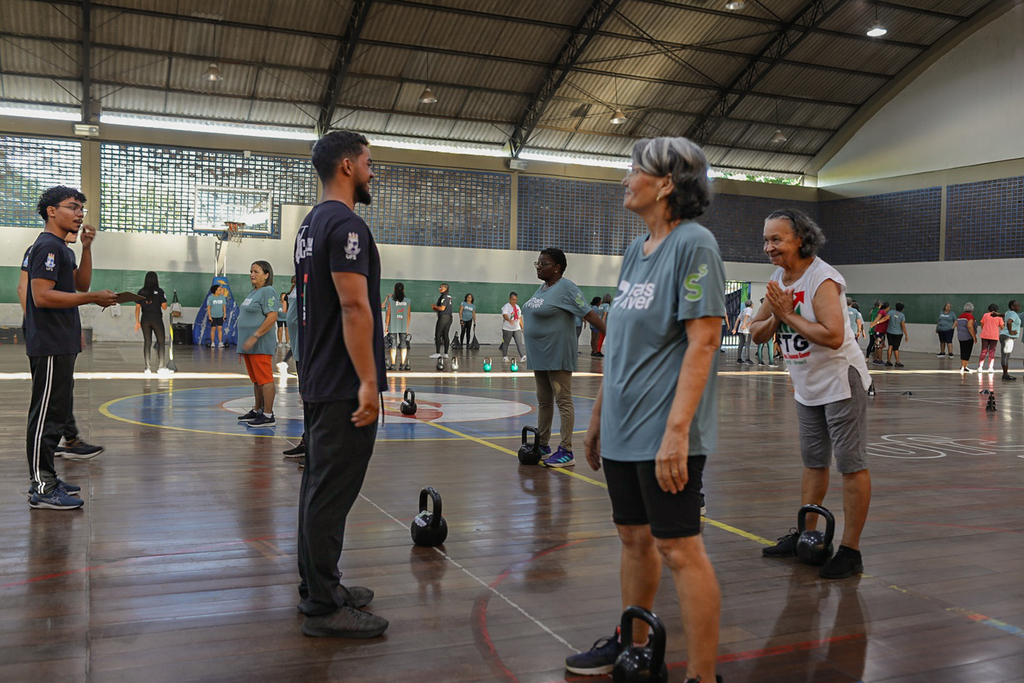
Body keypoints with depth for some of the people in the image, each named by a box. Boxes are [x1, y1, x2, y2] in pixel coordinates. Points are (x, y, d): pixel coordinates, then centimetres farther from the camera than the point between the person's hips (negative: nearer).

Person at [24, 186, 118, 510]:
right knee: (47, 415, -8)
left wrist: (86, 248, 8)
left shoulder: (62, 248, 20)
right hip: (50, 346, -11)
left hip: (61, 345, 11)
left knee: (56, 413, 15)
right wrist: (93, 298, -19)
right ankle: (42, 489, -4)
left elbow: (81, 284, 17)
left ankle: (47, 478, 24)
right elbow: (42, 296, -22)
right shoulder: (47, 245, -12)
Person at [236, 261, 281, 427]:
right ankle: (257, 411, 23)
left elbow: (272, 317, -20)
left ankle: (268, 415, -7)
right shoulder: (253, 292, 20)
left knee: (264, 379, -9)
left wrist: (255, 336, -23)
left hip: (260, 345, -10)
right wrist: (244, 343, 22)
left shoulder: (268, 292, -11)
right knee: (256, 380, 15)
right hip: (249, 345, 10)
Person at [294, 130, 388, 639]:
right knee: (332, 492, -5)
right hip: (344, 386, -11)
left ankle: (317, 586, 27)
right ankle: (324, 607, 4)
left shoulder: (311, 225, 17)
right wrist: (368, 381, -24)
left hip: (318, 381, 11)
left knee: (319, 485, 16)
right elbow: (354, 306, -24)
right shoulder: (346, 225, -16)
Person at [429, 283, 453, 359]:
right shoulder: (449, 296, 17)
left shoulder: (444, 296, -12)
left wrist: (435, 306, -5)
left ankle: (437, 353, -7)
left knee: (437, 334, -5)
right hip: (449, 317, 9)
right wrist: (435, 308, 11)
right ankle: (446, 353, 8)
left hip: (443, 317, -9)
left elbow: (442, 308, -20)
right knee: (445, 335, 9)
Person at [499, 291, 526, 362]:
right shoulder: (506, 307, -11)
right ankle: (504, 357, 20)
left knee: (519, 343, -8)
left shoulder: (517, 307, 12)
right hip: (507, 329, -5)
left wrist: (522, 327, 19)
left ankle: (522, 357, -18)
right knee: (506, 343, 6)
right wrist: (509, 320, -50)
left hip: (517, 328, 5)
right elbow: (505, 315, -30)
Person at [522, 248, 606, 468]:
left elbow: (589, 315, -16)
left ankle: (566, 452, -2)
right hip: (539, 355, 9)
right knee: (543, 401, 16)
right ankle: (542, 445, 27)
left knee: (563, 401, -5)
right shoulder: (542, 288, 13)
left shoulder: (566, 288, -13)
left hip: (557, 355, -9)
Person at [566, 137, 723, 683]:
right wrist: (598, 416, 19)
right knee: (634, 537, 18)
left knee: (678, 548, -3)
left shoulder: (694, 243, -11)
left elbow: (702, 341, -19)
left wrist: (676, 429, -24)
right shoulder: (636, 250, 14)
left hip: (666, 433, -8)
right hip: (623, 430, 8)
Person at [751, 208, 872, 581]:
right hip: (807, 388, 9)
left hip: (840, 382, -8)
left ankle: (850, 550, 3)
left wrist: (789, 315, -24)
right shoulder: (778, 279, 5)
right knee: (813, 463, 17)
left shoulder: (822, 279, -20)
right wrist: (775, 319, -12)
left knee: (851, 465, -2)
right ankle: (804, 536, 26)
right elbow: (756, 332, 8)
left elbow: (833, 336, -32)